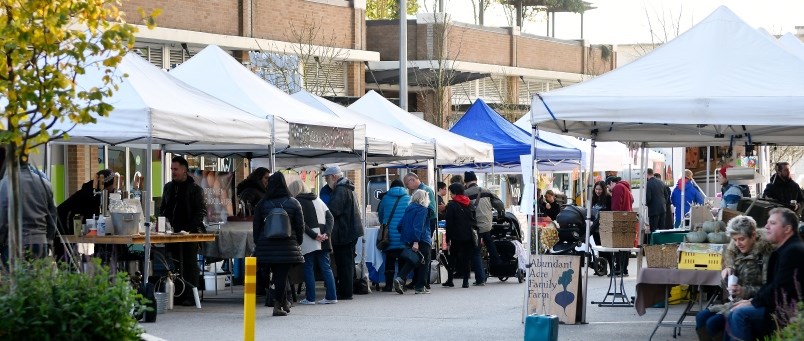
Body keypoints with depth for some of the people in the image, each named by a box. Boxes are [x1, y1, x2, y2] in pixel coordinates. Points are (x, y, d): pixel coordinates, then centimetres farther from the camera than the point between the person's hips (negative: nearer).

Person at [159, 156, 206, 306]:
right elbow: (162, 209, 21)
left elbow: (201, 212, -5)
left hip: (189, 232, -5)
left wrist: (190, 228, -16)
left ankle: (190, 296, -2)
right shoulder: (168, 187, 15)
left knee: (190, 264, -3)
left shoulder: (195, 189, -2)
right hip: (172, 232, 5)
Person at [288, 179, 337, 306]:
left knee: (308, 268, 2)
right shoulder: (318, 200, 16)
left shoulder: (297, 202, -4)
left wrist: (314, 235, -14)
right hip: (322, 240, 5)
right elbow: (330, 217, 8)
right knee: (326, 267, 7)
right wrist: (326, 233, -3)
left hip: (308, 241, -5)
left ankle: (310, 298, 1)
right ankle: (331, 296, 4)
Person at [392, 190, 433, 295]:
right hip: (422, 241, -7)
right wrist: (416, 242, -25)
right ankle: (420, 287, 5)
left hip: (408, 241, 7)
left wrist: (405, 237, 24)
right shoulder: (422, 209, -11)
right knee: (424, 262, 5)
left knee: (411, 261, 14)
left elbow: (400, 225, 14)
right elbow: (418, 226, -20)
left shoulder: (408, 208, 11)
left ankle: (400, 278, -9)